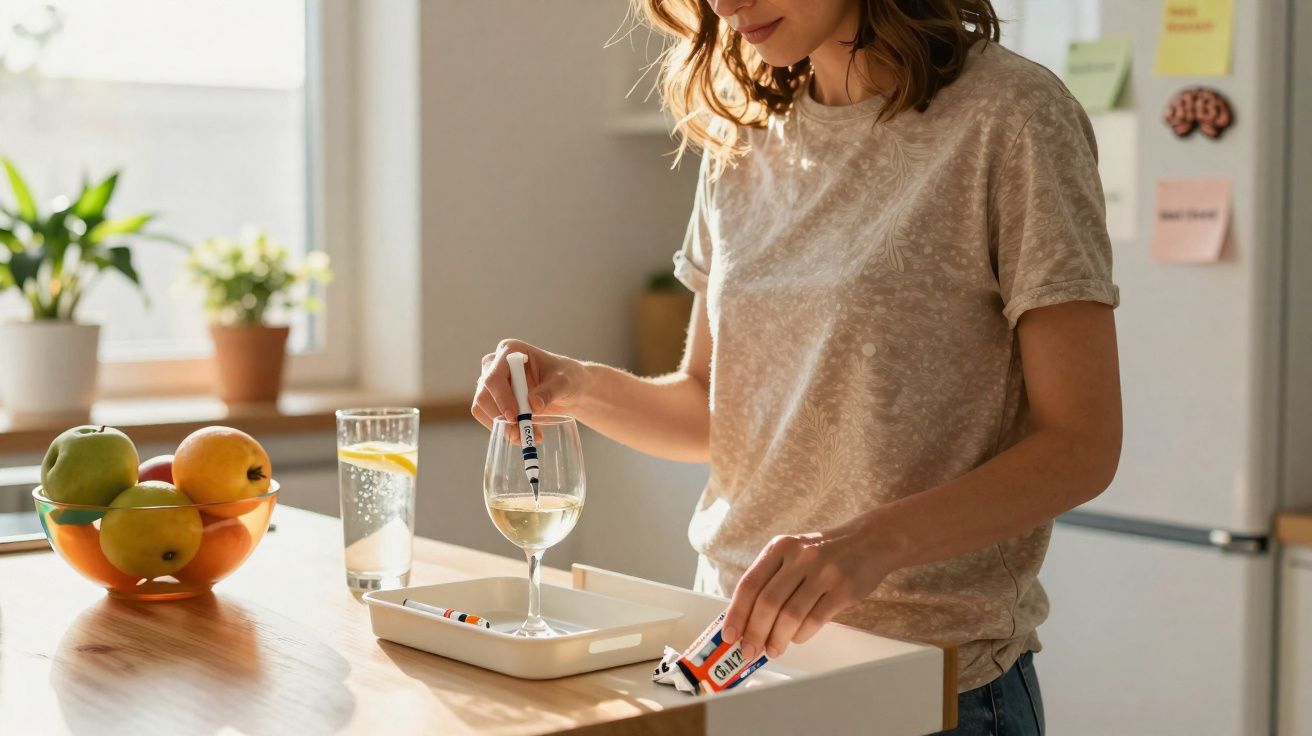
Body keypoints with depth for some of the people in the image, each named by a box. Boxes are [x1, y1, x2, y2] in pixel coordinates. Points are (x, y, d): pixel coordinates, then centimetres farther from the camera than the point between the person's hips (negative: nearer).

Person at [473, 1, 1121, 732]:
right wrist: (580, 388, -9)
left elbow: (1081, 443, -15)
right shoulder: (743, 137, 5)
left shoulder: (1006, 115, -13)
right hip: (736, 643, 6)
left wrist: (873, 543, -29)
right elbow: (716, 410, 10)